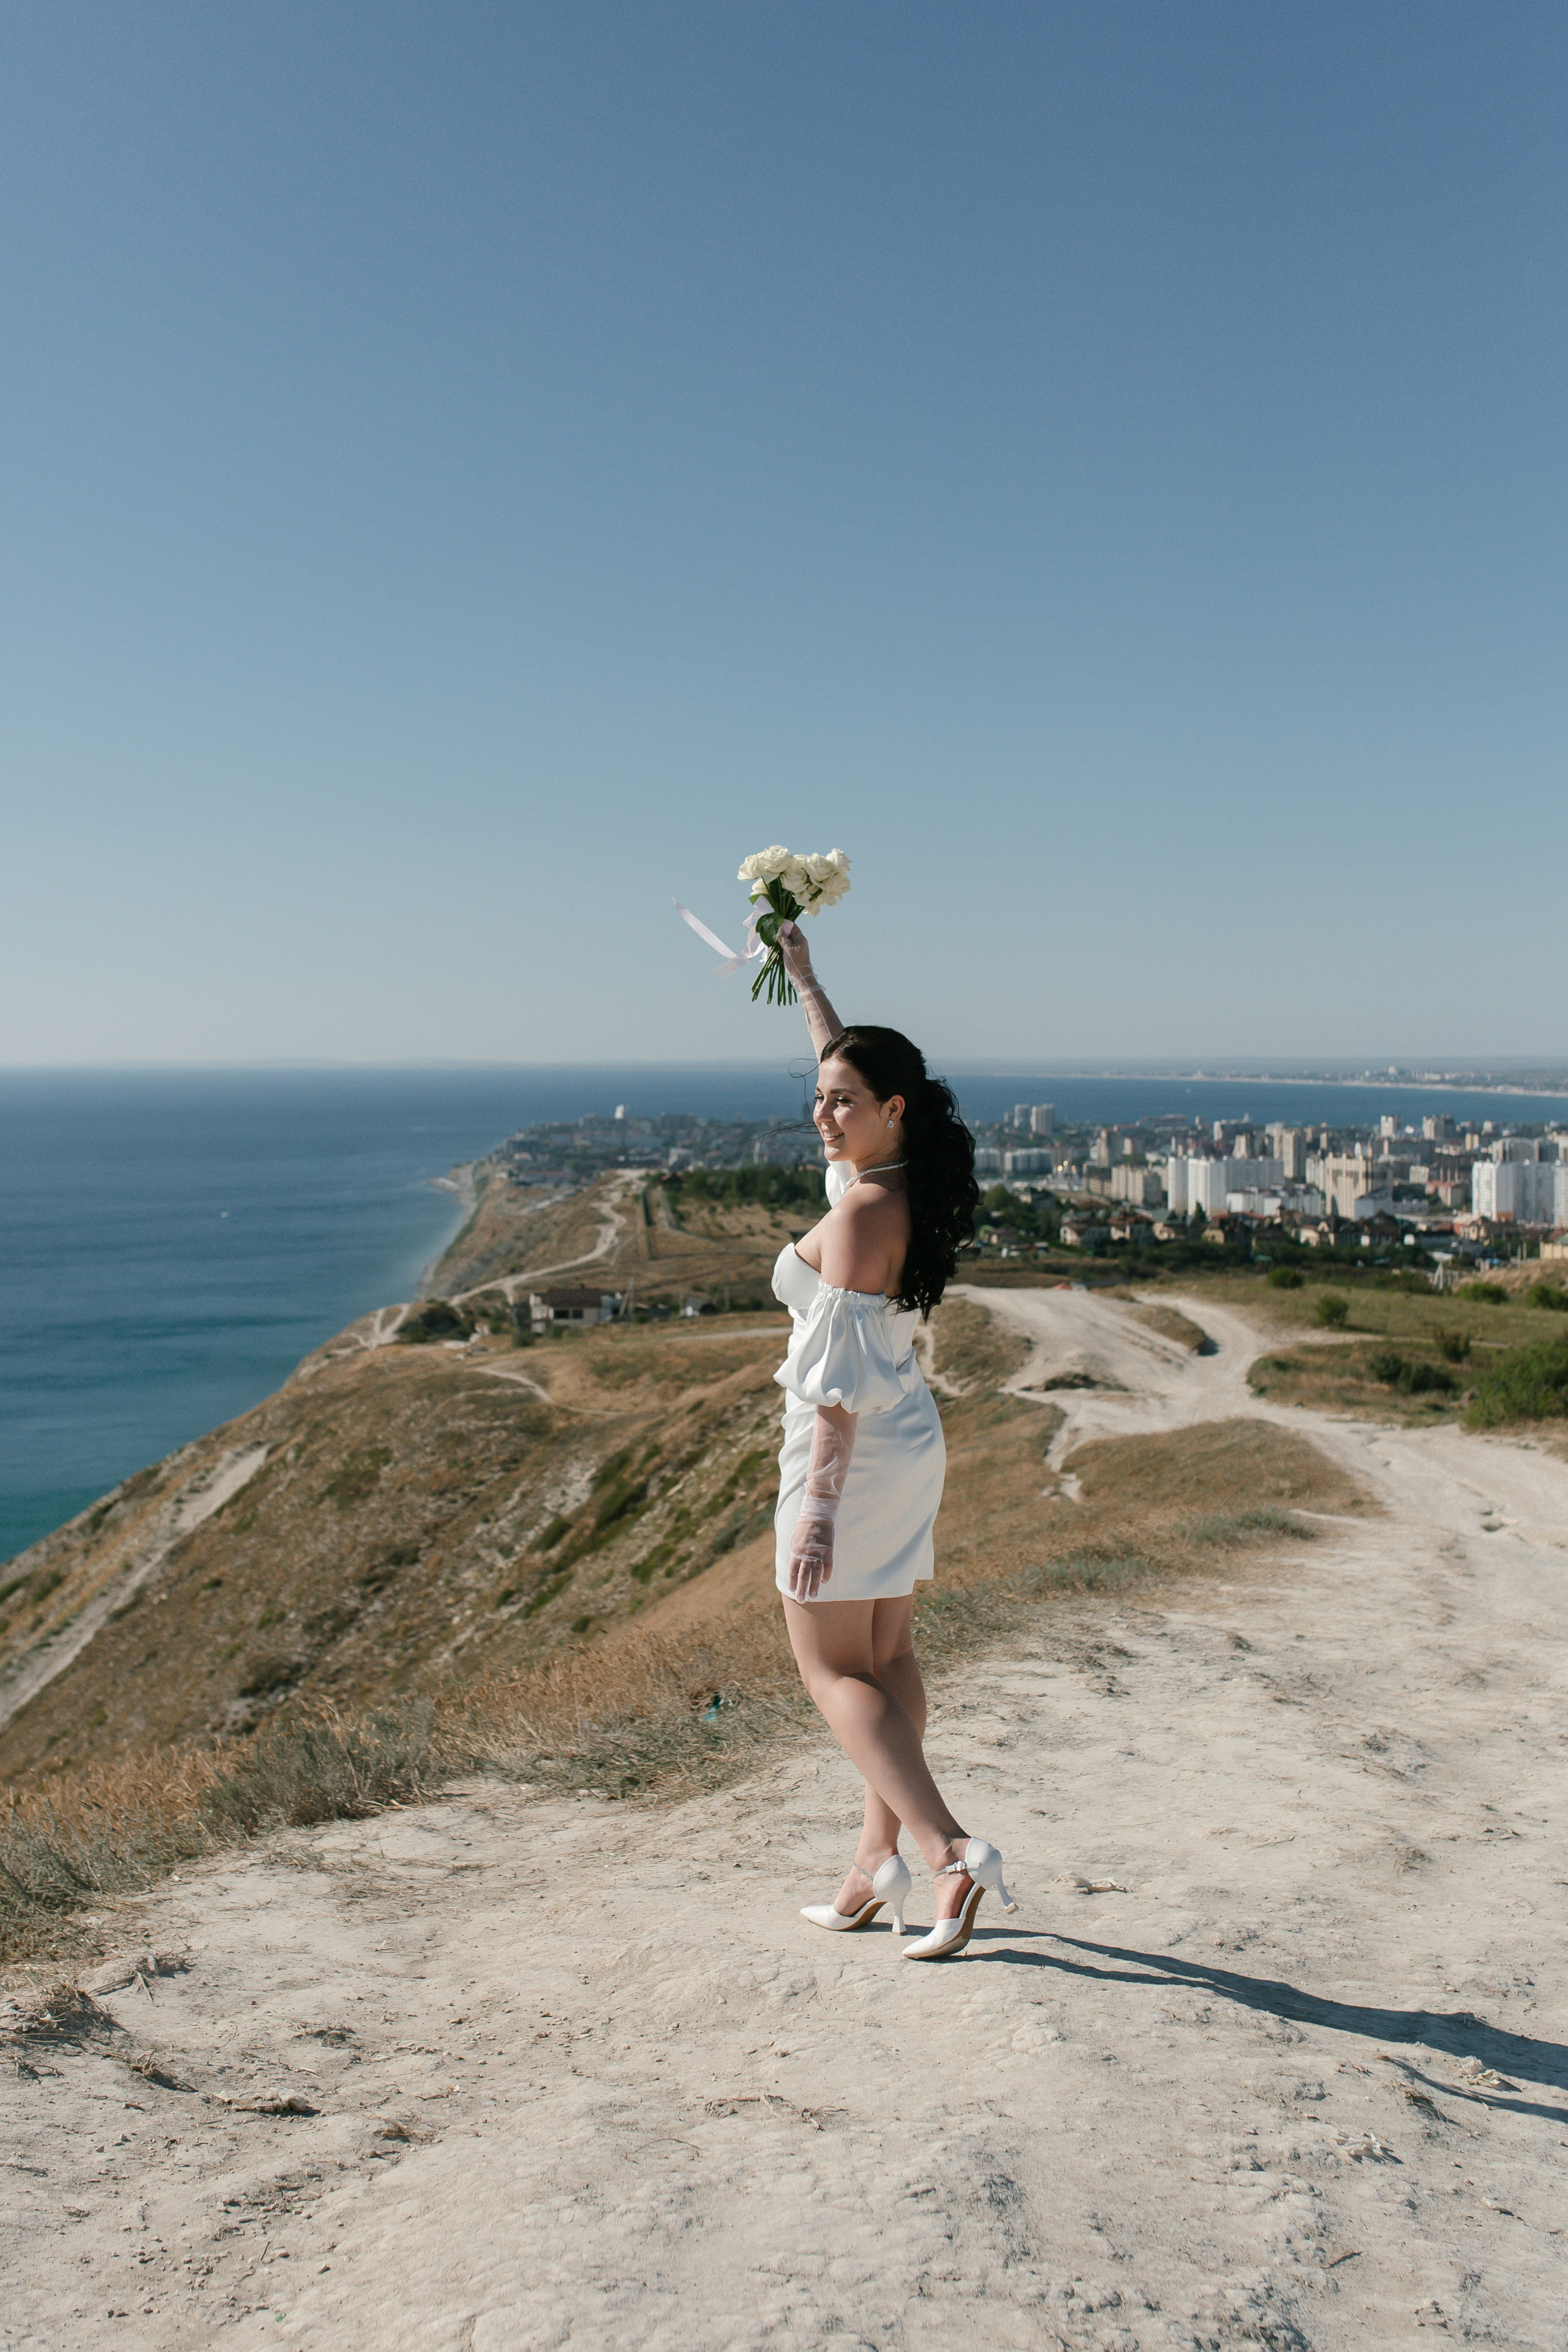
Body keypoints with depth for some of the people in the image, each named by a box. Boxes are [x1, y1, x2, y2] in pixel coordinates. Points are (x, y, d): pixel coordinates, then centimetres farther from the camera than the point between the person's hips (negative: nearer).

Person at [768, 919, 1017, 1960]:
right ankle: (880, 1858, 20)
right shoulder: (901, 1184, 3)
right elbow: (847, 1059, 21)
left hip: (853, 1455, -9)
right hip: (909, 1443, 9)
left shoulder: (859, 1214, -22)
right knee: (885, 1656, 13)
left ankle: (951, 1850, -8)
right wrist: (802, 973, 29)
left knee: (833, 1668, 1)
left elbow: (841, 1380, -25)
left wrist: (817, 1508, -25)